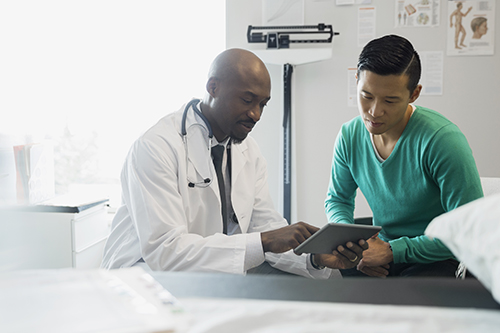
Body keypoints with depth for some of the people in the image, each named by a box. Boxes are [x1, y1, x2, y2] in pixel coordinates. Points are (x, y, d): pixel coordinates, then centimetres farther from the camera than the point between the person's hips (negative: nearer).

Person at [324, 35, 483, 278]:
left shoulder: (443, 141, -20)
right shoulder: (349, 136, -2)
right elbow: (337, 199, 15)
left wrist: (391, 251, -22)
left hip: (437, 259, -5)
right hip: (384, 250, 5)